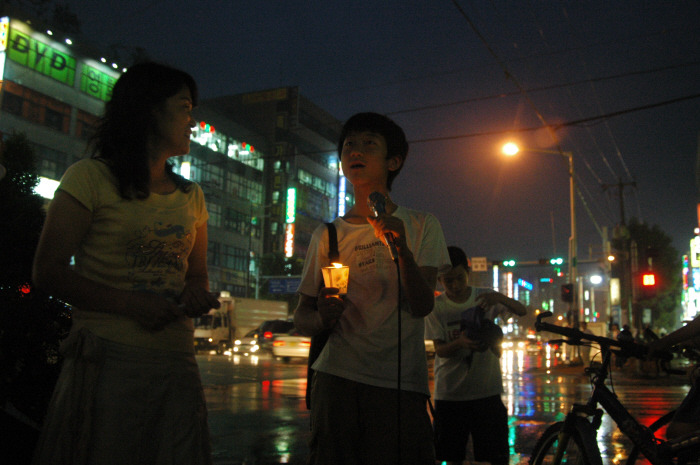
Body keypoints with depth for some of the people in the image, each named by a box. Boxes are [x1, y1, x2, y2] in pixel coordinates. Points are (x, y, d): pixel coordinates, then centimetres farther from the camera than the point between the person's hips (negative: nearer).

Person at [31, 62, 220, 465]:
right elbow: (48, 271, -6)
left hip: (177, 364, 5)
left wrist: (197, 295, -2)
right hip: (107, 360, -5)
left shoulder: (192, 197, 17)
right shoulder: (91, 178, 0)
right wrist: (130, 304, -17)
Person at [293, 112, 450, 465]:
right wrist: (321, 318, -14)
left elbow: (422, 306, -7)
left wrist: (402, 249, -24)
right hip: (337, 379, 1)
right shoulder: (327, 235, 10)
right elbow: (300, 317, 10)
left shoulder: (421, 226, 6)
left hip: (401, 384, -1)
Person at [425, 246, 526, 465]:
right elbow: (439, 349, -5)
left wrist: (500, 297, -27)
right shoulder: (436, 306, -2)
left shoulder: (484, 297, 2)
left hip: (486, 390, 1)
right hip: (449, 392, 0)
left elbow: (521, 311, -6)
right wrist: (459, 343, -27)